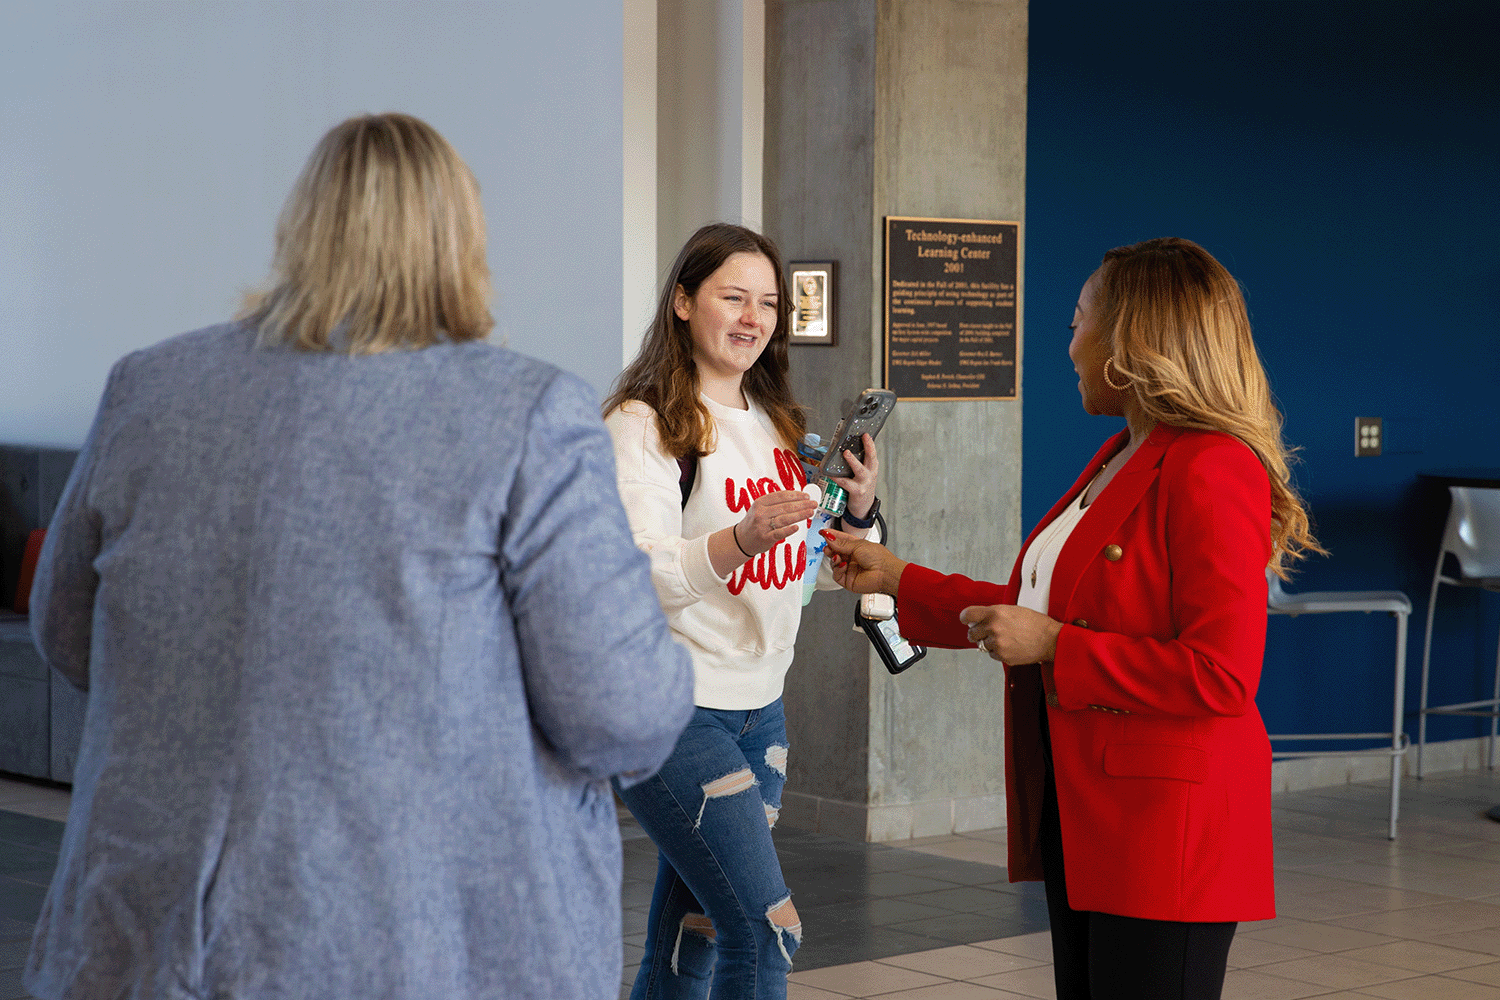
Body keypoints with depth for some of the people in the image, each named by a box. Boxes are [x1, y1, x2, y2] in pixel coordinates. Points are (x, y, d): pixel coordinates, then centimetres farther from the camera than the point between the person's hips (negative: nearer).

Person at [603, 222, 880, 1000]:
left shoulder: (776, 425, 15)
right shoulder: (644, 423, -9)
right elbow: (640, 576, -21)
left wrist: (857, 512, -1)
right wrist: (743, 539, -37)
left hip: (760, 710, 7)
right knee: (765, 928, -14)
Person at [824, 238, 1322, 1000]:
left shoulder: (1211, 472, -17)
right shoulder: (1118, 460, 16)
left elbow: (1221, 675, -23)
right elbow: (1040, 607, 24)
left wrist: (1054, 646, -19)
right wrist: (895, 580, 24)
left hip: (1164, 828, -10)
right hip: (1080, 818, 10)